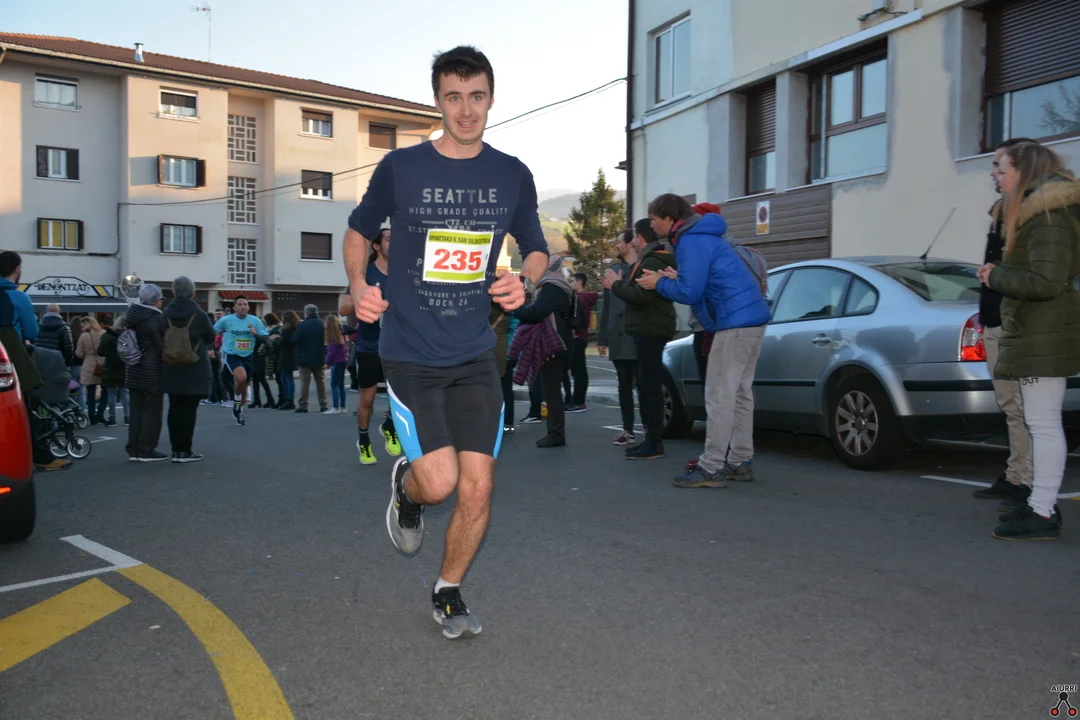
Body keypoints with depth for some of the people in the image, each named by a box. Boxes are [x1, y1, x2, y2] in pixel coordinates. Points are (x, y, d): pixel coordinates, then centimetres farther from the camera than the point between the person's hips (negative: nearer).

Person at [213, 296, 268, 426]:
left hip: (248, 356, 3)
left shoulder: (255, 320, -3)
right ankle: (236, 402, 0)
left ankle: (240, 411, 36)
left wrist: (256, 334, -19)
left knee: (244, 385, 13)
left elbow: (266, 338, -2)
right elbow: (212, 332, 7)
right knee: (241, 377, -29)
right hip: (231, 355, -3)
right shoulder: (226, 320, -8)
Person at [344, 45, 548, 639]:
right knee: (440, 482, -13)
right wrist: (359, 286, -9)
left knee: (477, 487, 0)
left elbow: (535, 249, 15)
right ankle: (406, 487, 26)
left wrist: (522, 283, -8)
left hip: (475, 355, 3)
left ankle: (448, 593, 26)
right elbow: (359, 232, 10)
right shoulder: (400, 167, -4)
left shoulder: (512, 176, 3)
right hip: (409, 354, -2)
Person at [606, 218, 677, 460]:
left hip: (651, 331, -11)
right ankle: (650, 438, 16)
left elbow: (641, 296, -25)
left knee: (651, 387, -10)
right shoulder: (649, 260, 20)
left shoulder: (652, 262, -14)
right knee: (645, 386, 12)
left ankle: (655, 444, -9)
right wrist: (619, 283, 13)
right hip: (648, 330, 11)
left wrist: (616, 284, -12)